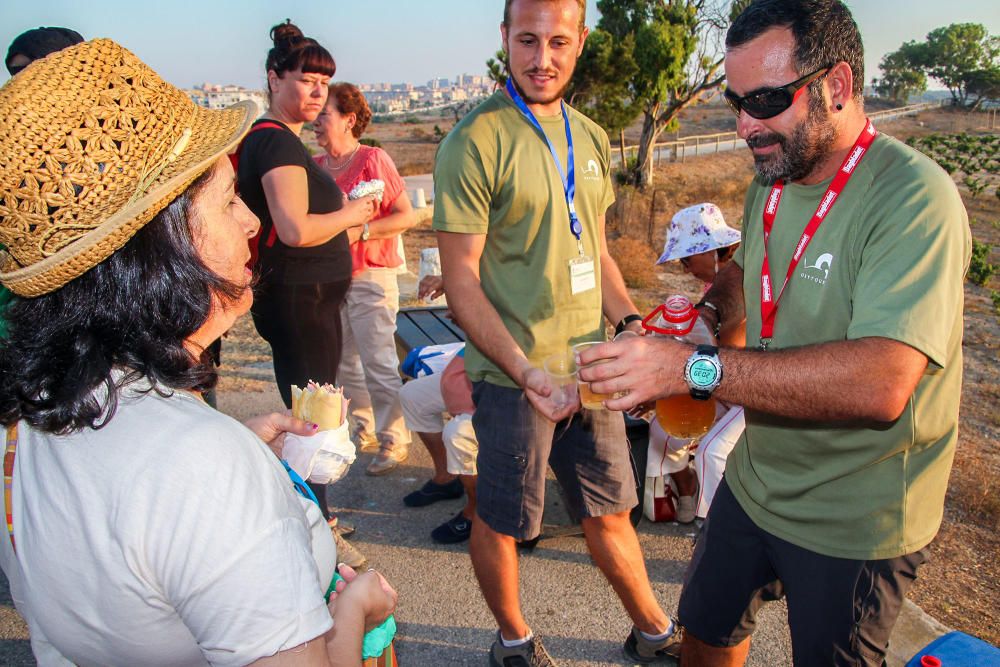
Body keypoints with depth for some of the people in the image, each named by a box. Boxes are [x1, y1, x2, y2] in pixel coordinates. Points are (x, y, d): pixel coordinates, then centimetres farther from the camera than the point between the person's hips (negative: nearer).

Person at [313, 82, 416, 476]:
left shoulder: (373, 159, -7)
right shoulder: (315, 166, 10)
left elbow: (407, 216, -9)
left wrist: (361, 230, -19)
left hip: (370, 278, -7)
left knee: (379, 365, -4)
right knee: (344, 364, 13)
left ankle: (394, 443, 8)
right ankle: (365, 432, 28)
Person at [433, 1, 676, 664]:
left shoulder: (591, 138, 9)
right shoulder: (475, 141, -12)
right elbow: (461, 277, -14)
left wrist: (630, 322, 3)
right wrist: (524, 370, -23)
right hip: (514, 374, -5)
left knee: (609, 509, 20)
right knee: (500, 521, 12)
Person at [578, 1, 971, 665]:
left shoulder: (914, 198, -25)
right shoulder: (772, 180, 1)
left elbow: (880, 382, -36)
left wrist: (696, 367, -39)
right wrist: (708, 307, -1)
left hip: (854, 526, -6)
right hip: (755, 481, 7)